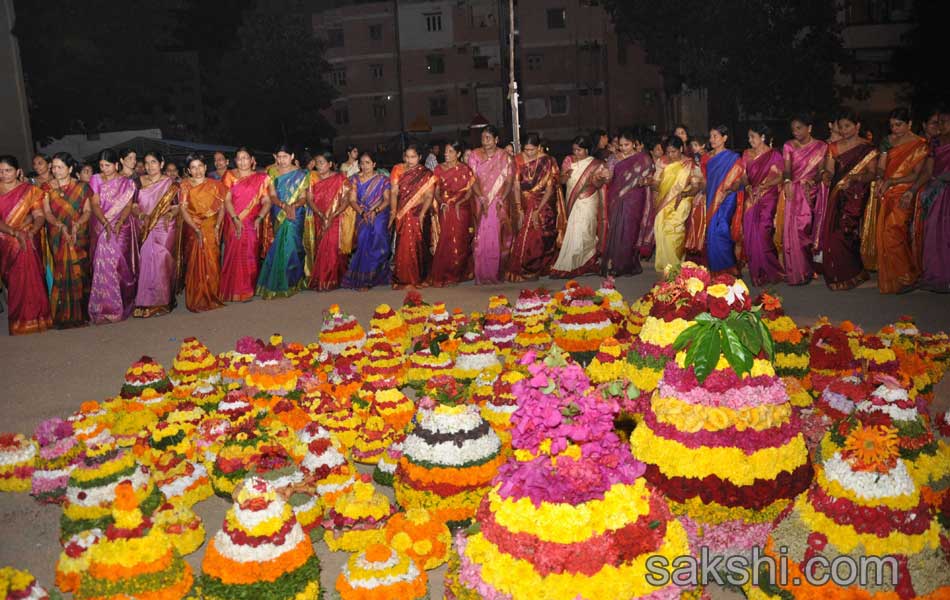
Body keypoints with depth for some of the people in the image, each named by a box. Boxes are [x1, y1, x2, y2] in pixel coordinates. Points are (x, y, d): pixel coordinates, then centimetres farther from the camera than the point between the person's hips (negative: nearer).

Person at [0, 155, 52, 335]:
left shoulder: (30, 190, 2)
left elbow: (39, 216, -4)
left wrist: (32, 231, -23)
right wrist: (15, 232, -22)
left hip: (24, 243, -1)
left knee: (27, 282, -3)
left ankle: (29, 320, 8)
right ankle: (17, 321, 11)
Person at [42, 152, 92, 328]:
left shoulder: (81, 187, 6)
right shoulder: (47, 188, 7)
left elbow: (87, 211, 2)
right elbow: (47, 212, -1)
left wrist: (77, 224, -17)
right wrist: (61, 225, -19)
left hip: (79, 236, 0)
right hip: (57, 237, 0)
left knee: (79, 272, -4)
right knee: (61, 272, -4)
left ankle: (80, 312, 4)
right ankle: (63, 313, 0)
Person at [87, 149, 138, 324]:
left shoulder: (126, 183, 4)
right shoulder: (96, 180, 5)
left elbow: (128, 206, -3)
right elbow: (94, 204, -3)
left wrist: (119, 222, -20)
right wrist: (106, 223, -19)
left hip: (121, 228, -1)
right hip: (101, 227, 1)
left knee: (119, 264, -4)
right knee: (103, 264, -5)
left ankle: (122, 303, 5)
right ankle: (105, 306, 1)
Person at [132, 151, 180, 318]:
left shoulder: (170, 183, 4)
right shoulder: (139, 182, 10)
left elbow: (176, 206, 1)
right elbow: (133, 206, 7)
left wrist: (170, 214, -18)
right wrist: (141, 215, -13)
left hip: (165, 230, -2)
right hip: (145, 231, 2)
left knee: (162, 265, -7)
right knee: (146, 264, -2)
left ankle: (162, 302, 0)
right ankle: (145, 302, 6)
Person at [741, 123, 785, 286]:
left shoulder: (774, 155, 1)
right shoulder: (747, 155, 14)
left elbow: (780, 177, -4)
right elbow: (744, 176, 13)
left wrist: (762, 186, -14)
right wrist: (748, 186, -5)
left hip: (768, 199, -4)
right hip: (751, 198, 4)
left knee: (762, 234, -12)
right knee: (750, 234, -2)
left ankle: (769, 271, 1)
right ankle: (756, 272, 6)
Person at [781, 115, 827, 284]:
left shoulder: (820, 147, 7)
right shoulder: (788, 146, 10)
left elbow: (821, 170, 1)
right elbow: (786, 168, -3)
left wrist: (813, 180, -20)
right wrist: (787, 181, -24)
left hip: (810, 193, -2)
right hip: (793, 192, 2)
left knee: (804, 230, -10)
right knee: (791, 230, -6)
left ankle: (804, 271, -1)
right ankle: (794, 272, 1)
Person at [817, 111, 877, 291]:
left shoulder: (867, 148, 1)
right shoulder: (833, 147, 14)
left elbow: (872, 173, -4)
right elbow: (829, 170, 10)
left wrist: (856, 178, -23)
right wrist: (826, 175, -13)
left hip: (856, 197, -4)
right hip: (836, 195, 4)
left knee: (847, 234, -12)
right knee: (833, 233, -4)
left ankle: (850, 275, 1)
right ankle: (835, 274, 7)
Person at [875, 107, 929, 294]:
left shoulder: (920, 144, -2)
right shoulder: (888, 141, 14)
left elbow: (916, 174, -7)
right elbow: (881, 166, 11)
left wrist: (891, 181, -13)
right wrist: (880, 179, -10)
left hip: (903, 194, -5)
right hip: (887, 194, 5)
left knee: (893, 234, -13)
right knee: (884, 234, -1)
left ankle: (905, 278, -2)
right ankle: (888, 277, 8)